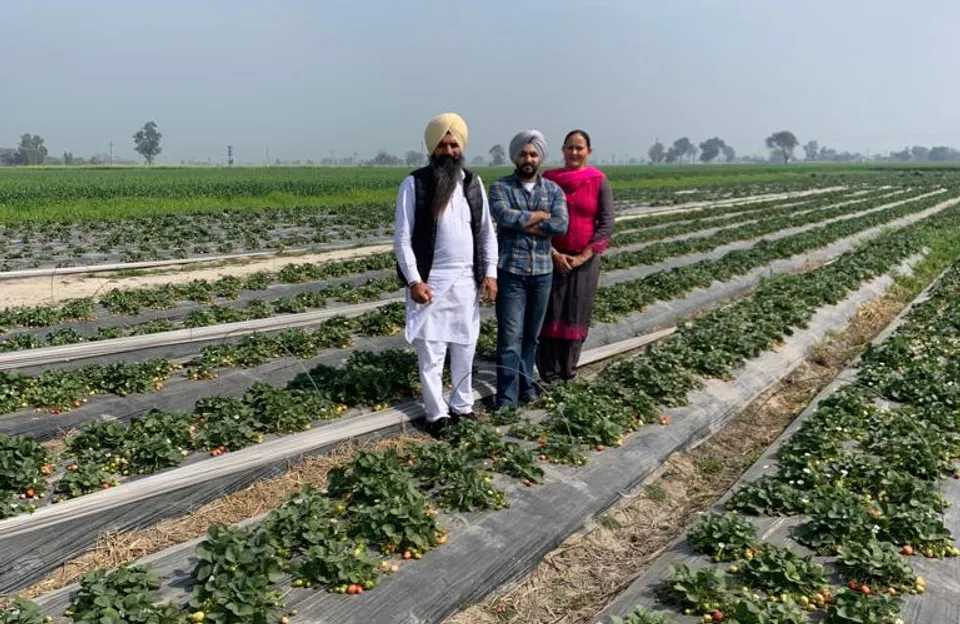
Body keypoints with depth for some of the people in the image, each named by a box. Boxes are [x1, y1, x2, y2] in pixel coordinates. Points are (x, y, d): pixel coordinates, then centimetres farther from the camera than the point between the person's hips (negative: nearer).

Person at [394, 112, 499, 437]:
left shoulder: (473, 183, 6)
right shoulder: (414, 184, -6)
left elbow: (487, 231, 10)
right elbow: (402, 237, -7)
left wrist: (490, 273, 1)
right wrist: (414, 280, -15)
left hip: (467, 280, 4)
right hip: (430, 282, -4)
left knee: (465, 348, 13)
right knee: (430, 352, 3)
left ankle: (462, 406, 29)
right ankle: (437, 414, 17)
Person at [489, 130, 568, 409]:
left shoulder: (553, 190, 7)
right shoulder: (500, 187, 0)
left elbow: (561, 225, -10)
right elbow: (504, 216, -20)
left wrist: (523, 223, -12)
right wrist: (541, 215, -10)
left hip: (542, 272, 3)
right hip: (510, 272, -3)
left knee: (531, 334, 14)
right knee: (510, 337, -4)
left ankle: (525, 382, 29)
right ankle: (507, 396, 2)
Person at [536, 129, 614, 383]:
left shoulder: (599, 181, -1)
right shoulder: (549, 179, 0)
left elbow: (606, 224, -4)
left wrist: (583, 256, -11)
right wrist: (553, 254, -12)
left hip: (585, 259, 0)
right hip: (552, 257, 0)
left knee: (577, 314, 6)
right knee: (550, 313, 0)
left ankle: (568, 370, 20)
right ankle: (548, 371, 10)